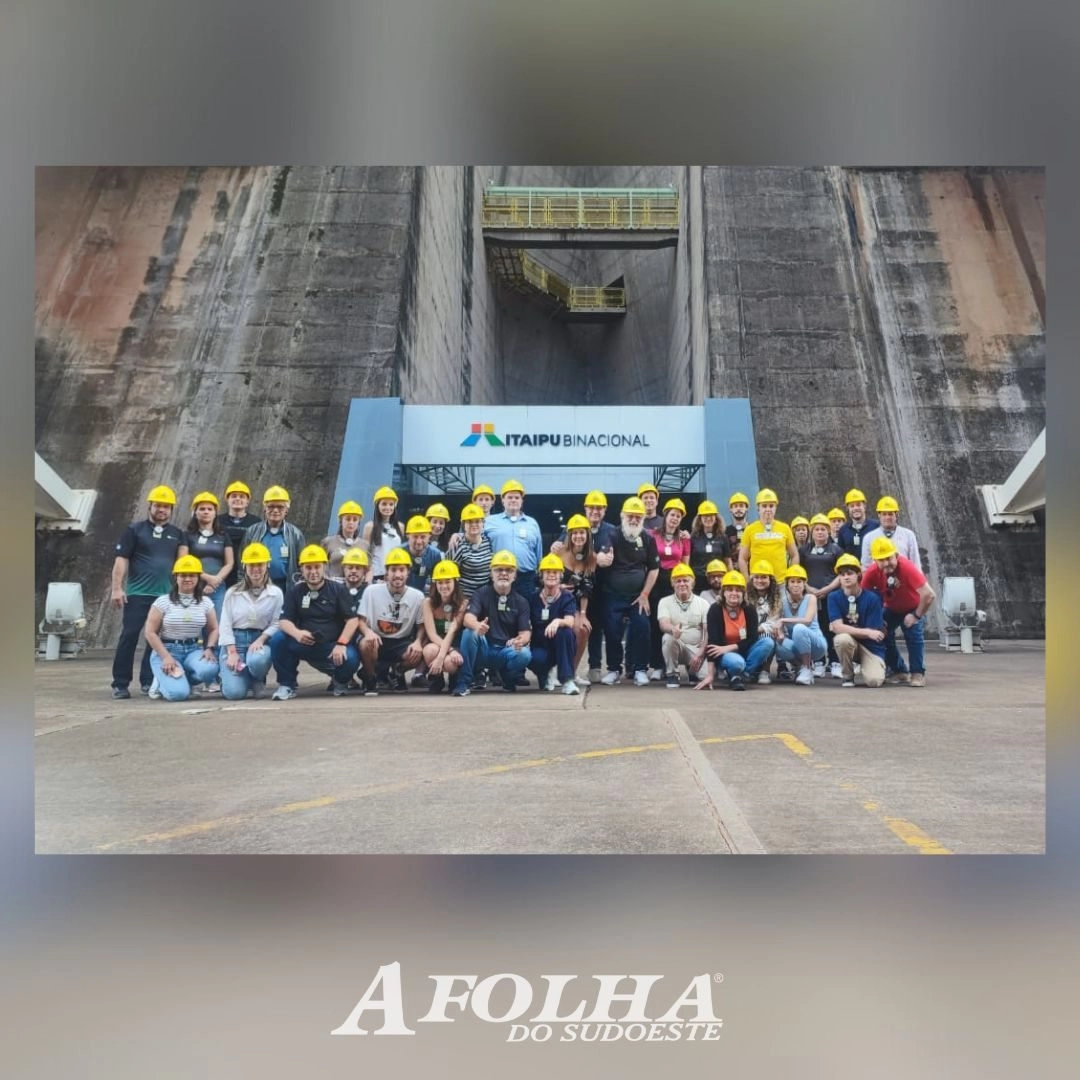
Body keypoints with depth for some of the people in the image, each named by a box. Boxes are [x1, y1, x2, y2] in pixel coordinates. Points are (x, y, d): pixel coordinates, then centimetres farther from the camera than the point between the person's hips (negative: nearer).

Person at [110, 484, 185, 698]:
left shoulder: (177, 534, 13)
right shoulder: (134, 530, 3)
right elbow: (121, 560, -1)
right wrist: (117, 588, -9)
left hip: (166, 595, 3)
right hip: (138, 593, -3)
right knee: (129, 636, -3)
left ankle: (149, 681, 14)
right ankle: (120, 684, 3)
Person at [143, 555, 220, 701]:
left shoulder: (206, 602, 6)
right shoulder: (163, 602, -4)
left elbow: (214, 629, 10)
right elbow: (151, 633, -5)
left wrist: (209, 649, -9)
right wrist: (166, 657, -14)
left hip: (194, 650, 3)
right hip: (167, 650, -3)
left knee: (208, 670, -33)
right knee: (178, 693, -26)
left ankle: (181, 680, 2)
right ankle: (163, 681, 12)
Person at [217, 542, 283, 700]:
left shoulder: (275, 593, 3)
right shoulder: (232, 592, 6)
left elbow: (276, 624, -4)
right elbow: (225, 624, 1)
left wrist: (260, 640, -21)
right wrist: (232, 652, -10)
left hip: (260, 640, 0)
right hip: (235, 641, 1)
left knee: (256, 660, -39)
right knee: (234, 692, -18)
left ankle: (258, 681, 1)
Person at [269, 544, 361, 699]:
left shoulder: (338, 589, 1)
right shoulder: (294, 592, 7)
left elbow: (352, 620, -6)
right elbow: (284, 621, -3)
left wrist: (341, 644, -21)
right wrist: (296, 633, -27)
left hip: (332, 646, -2)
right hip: (304, 644, 2)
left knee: (351, 659, -32)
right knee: (277, 640, -24)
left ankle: (341, 680, 7)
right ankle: (287, 685, -5)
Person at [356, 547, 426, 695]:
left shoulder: (417, 596, -6)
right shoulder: (371, 591, -10)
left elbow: (421, 625, 2)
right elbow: (361, 620, -6)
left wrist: (418, 642, -19)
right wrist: (368, 631, -29)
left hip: (402, 642, 1)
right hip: (377, 640, -1)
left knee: (417, 655, -29)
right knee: (366, 643, -35)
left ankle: (395, 673, 9)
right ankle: (371, 678, -3)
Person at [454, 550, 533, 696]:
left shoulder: (521, 602, 3)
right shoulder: (481, 594, -2)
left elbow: (525, 632, -5)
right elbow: (468, 618, -19)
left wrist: (520, 640, -31)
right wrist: (477, 625, -45)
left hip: (507, 652, 1)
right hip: (483, 650, -1)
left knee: (525, 654, -29)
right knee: (469, 632, -30)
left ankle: (507, 678, 6)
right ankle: (464, 683, -19)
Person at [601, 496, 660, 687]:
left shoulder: (648, 539, 1)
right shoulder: (612, 536, -3)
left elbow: (654, 568, 5)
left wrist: (645, 594, -1)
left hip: (638, 596, 1)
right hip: (613, 595, -1)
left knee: (641, 631, -7)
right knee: (612, 632, -4)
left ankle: (639, 669, 6)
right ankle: (614, 669, 11)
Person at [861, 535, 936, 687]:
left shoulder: (907, 568, -40)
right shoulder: (872, 573, -29)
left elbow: (928, 595, -41)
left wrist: (916, 616, -29)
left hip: (912, 608, -4)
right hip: (891, 609, 4)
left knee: (914, 636, -18)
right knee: (883, 635, -2)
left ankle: (918, 674, -5)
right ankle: (899, 671, 14)